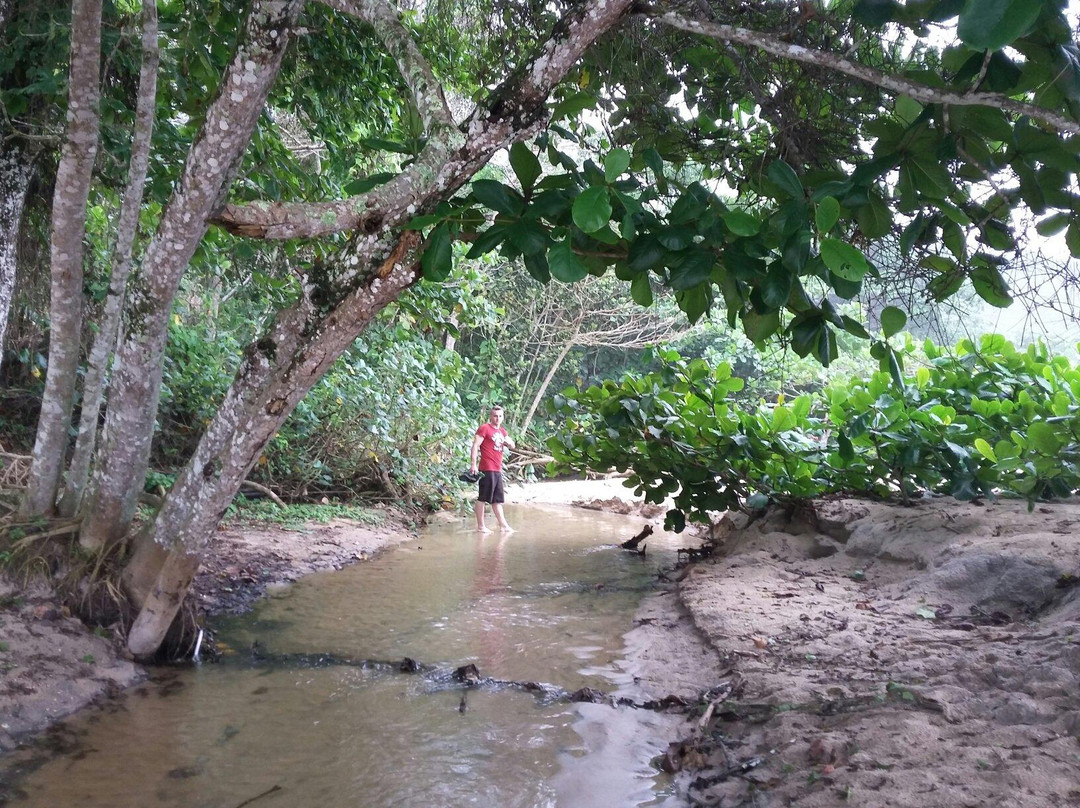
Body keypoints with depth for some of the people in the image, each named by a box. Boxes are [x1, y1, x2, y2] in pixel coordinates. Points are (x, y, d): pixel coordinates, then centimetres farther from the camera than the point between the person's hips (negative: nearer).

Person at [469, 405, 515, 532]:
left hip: (498, 469, 8)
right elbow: (475, 446, -12)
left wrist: (509, 442, 2)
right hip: (487, 469, -8)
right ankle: (480, 526, 1)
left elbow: (512, 446, 26)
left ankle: (503, 524, 21)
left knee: (497, 499, 15)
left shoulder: (502, 431, 19)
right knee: (482, 498, -4)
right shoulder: (484, 429, -5)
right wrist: (473, 464, -21)